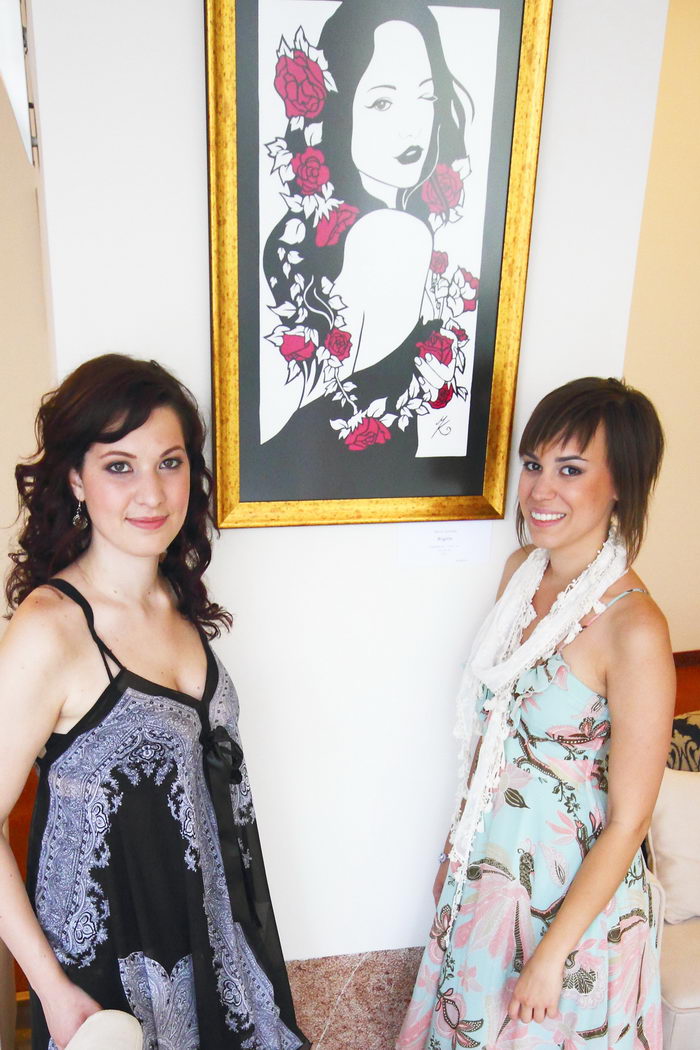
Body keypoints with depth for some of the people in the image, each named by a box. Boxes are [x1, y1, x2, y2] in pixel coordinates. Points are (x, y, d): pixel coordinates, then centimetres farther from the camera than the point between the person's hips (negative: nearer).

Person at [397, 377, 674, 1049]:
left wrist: (552, 955, -15)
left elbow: (628, 822, -20)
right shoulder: (523, 571, -6)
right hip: (490, 865, 6)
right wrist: (458, 848, 12)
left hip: (574, 889, -6)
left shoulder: (634, 628, -27)